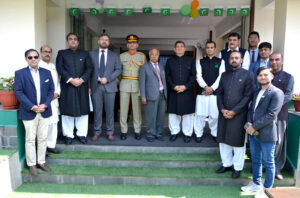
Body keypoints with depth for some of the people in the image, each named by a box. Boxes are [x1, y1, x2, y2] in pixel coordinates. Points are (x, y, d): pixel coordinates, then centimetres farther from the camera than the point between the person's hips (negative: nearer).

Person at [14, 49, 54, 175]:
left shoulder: (46, 73, 7)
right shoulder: (20, 73, -3)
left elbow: (51, 90, 5)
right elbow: (18, 92, -8)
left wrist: (45, 105, -9)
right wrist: (32, 107, -16)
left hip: (44, 111, 3)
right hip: (29, 112, -3)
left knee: (43, 138, 11)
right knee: (30, 139, 5)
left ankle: (41, 161, 25)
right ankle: (31, 164, 19)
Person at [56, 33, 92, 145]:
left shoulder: (84, 54, 15)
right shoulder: (61, 53, 11)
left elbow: (89, 68, 5)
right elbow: (60, 68, -1)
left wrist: (82, 79, -10)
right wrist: (70, 80, -13)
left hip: (82, 86, 1)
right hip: (67, 87, -1)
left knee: (83, 110, 2)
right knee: (67, 111, 1)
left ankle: (81, 134, 12)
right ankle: (68, 135, 10)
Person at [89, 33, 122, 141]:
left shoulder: (114, 55, 11)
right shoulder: (91, 54, 10)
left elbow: (118, 70, 3)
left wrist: (107, 79, -11)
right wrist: (88, 85, -4)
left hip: (109, 86, 0)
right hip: (95, 86, 0)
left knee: (110, 111, 4)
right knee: (97, 111, 4)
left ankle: (110, 132, 14)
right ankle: (97, 132, 15)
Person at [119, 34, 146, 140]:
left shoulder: (142, 56, 7)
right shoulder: (122, 56, 8)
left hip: (137, 85, 0)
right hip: (124, 85, 1)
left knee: (137, 108, 2)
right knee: (123, 108, 0)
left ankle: (137, 131, 12)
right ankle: (124, 131, 10)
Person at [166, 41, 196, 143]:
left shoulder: (190, 60, 8)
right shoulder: (170, 61, 11)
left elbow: (193, 75, 2)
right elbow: (167, 76, 5)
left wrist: (186, 86, -11)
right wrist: (174, 86, -10)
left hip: (187, 91, -1)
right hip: (173, 91, 1)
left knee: (188, 112, 2)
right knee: (173, 112, 6)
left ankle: (187, 133, 14)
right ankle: (174, 132, 20)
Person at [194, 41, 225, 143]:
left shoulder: (220, 61, 10)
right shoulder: (200, 62, 11)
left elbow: (221, 76, 0)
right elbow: (198, 76, 0)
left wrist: (212, 88, -10)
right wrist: (205, 87, -13)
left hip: (215, 91, 0)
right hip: (202, 91, 0)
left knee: (215, 114, 3)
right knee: (200, 114, 0)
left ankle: (215, 133, 20)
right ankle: (199, 134, 12)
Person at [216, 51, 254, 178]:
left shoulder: (248, 74, -3)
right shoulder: (224, 75, 12)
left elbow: (248, 96, -9)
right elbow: (219, 93, 10)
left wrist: (234, 111, -14)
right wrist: (222, 109, -5)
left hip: (239, 114, -4)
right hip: (223, 113, 5)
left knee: (238, 142, 5)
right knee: (223, 140, 11)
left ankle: (238, 168, 22)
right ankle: (226, 164, 29)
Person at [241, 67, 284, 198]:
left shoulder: (276, 93, -11)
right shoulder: (257, 92, 15)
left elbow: (271, 114, -18)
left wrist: (254, 127, -16)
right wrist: (249, 124, -6)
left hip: (266, 134, -7)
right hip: (253, 133, 7)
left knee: (268, 163, 7)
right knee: (255, 160, 18)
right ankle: (256, 184, 34)